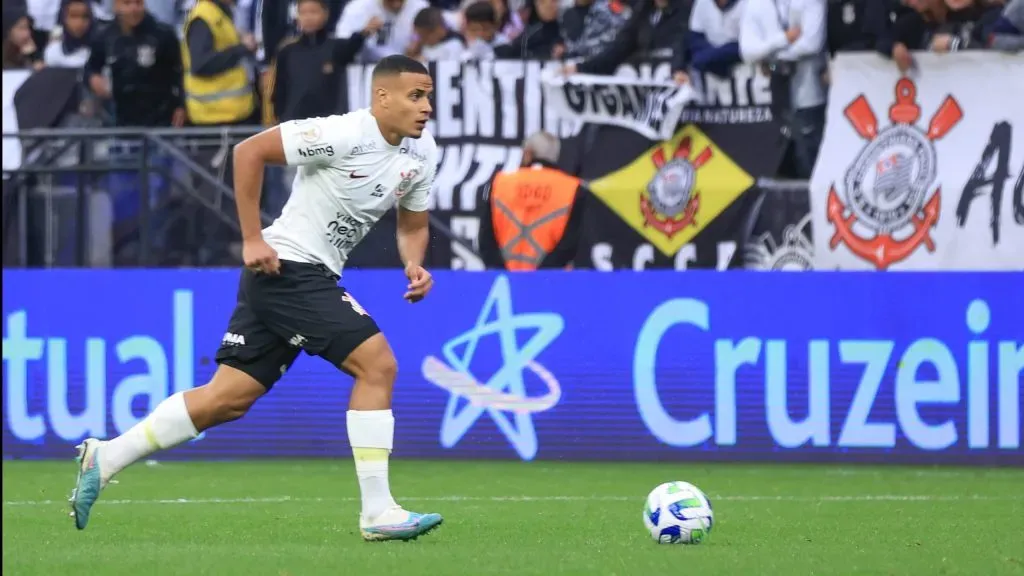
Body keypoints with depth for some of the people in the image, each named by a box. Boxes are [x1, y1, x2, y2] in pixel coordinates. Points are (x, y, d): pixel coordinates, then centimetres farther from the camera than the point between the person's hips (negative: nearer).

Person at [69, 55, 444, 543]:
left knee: (228, 398, 8)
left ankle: (105, 458, 15)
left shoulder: (422, 154, 6)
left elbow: (413, 224, 21)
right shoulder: (346, 134, -19)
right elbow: (248, 152, -17)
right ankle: (377, 512, -13)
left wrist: (414, 264, -2)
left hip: (313, 278, 9)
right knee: (377, 364, -16)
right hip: (288, 267, -9)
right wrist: (252, 239, -16)